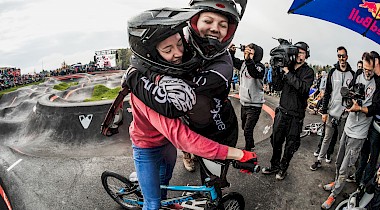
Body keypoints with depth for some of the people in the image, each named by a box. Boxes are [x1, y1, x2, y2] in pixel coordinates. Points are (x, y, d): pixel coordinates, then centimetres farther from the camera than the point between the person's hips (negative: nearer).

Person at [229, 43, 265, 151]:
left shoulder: (260, 66, -17)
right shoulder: (243, 63, 3)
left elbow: (255, 74, -38)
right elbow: (232, 61, 15)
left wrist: (249, 60, -51)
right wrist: (231, 52, -5)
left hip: (254, 105, -8)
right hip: (244, 103, 8)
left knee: (247, 130, -6)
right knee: (244, 127, 22)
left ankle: (247, 150, 13)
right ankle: (251, 145, 43)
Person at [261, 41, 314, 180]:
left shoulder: (308, 71, -5)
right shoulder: (287, 67, 5)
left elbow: (303, 88, -23)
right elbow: (277, 87, 1)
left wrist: (288, 73, -22)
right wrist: (276, 70, -10)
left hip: (296, 114, -3)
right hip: (282, 110, 4)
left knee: (291, 144, 8)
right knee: (276, 140, 12)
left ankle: (283, 168, 26)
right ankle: (274, 165, 30)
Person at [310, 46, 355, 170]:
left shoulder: (352, 74, 1)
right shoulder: (333, 72, 2)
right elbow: (327, 92, 2)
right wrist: (324, 111, -1)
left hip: (345, 113, 0)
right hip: (331, 112, 0)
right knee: (327, 138, 9)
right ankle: (319, 160, 19)